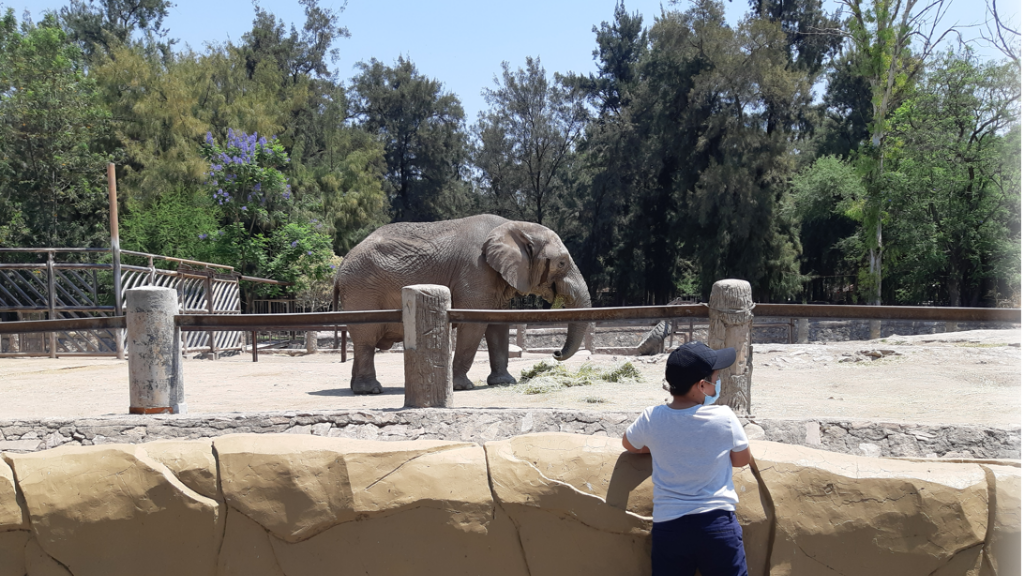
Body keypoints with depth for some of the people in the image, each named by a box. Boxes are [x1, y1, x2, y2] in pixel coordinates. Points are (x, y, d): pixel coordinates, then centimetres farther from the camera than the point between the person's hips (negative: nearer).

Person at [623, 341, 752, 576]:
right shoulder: (723, 417, -11)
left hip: (668, 526, 2)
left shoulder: (652, 419, -6)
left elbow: (628, 444, 16)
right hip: (717, 523, -2)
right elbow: (742, 460, 6)